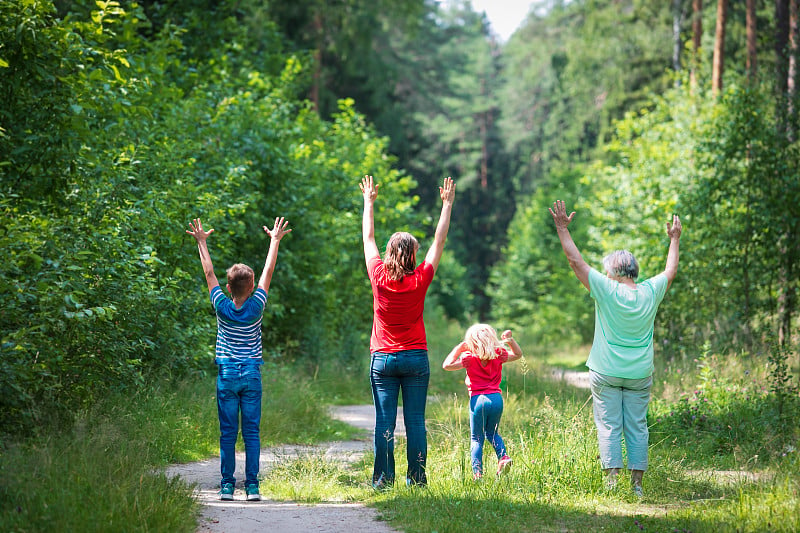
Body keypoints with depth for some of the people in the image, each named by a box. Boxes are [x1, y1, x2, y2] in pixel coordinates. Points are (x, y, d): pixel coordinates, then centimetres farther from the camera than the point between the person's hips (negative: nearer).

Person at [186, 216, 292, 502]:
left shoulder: (222, 307, -5)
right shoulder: (256, 307, -5)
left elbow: (209, 273, 5)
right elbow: (268, 272, 4)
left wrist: (202, 242, 16)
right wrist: (275, 241, 14)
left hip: (227, 375, 0)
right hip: (252, 374, 0)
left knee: (228, 433, 1)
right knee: (251, 432, 1)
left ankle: (227, 485, -2)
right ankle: (252, 486, -4)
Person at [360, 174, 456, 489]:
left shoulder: (379, 278, -5)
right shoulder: (420, 280, -7)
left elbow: (368, 238, 9)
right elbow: (439, 241, 5)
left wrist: (369, 202, 22)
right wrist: (447, 204, 15)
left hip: (383, 357, 1)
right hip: (416, 357, -1)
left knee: (384, 422, -1)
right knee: (415, 421, 1)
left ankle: (383, 480, -3)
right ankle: (417, 479, 1)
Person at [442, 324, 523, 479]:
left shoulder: (470, 358, -6)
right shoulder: (498, 355, 6)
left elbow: (447, 365, -9)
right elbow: (518, 354, 22)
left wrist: (458, 349, 0)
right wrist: (510, 339, 15)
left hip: (478, 399, -4)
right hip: (496, 398, 4)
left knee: (476, 438, 4)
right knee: (492, 433, 24)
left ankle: (477, 472, -8)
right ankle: (503, 456, 0)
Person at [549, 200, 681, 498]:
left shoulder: (606, 290, -10)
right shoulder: (650, 292, -1)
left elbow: (576, 261, -5)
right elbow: (671, 270, 17)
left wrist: (562, 228, 2)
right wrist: (674, 240, 31)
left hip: (606, 373, -3)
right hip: (640, 374, 3)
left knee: (609, 427, 0)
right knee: (637, 428, 5)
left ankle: (611, 481, -5)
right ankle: (637, 484, 3)